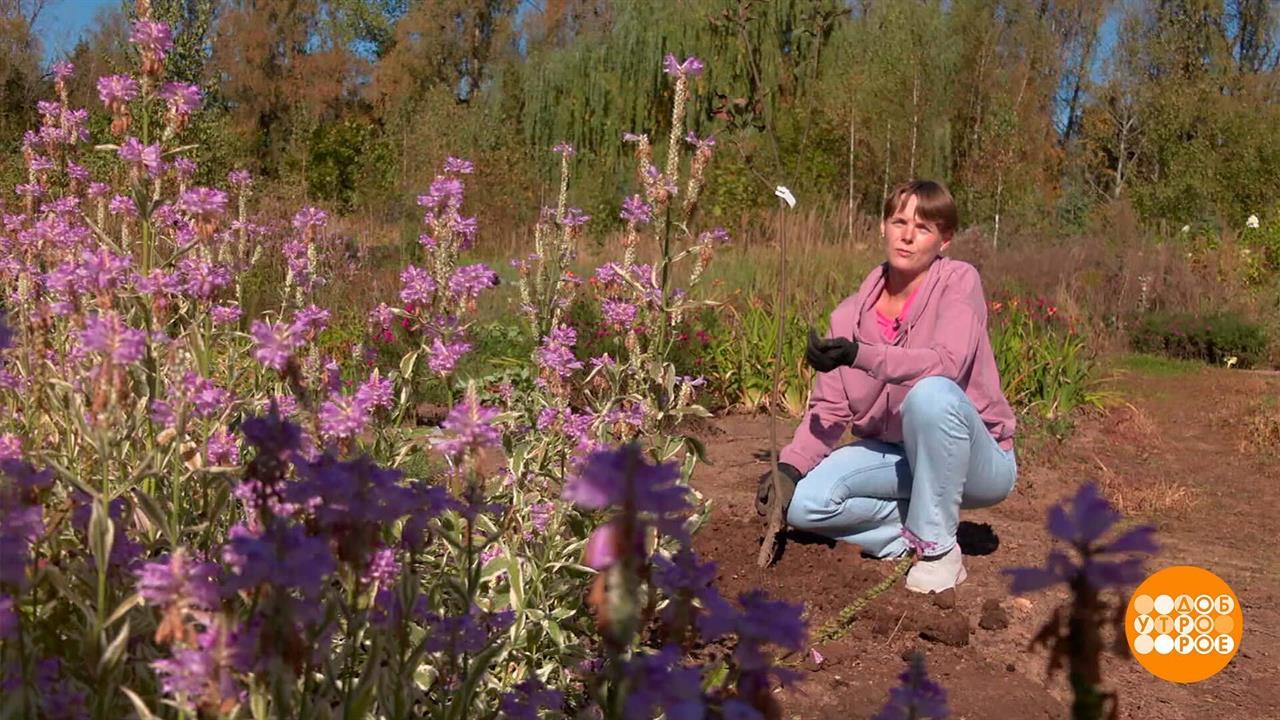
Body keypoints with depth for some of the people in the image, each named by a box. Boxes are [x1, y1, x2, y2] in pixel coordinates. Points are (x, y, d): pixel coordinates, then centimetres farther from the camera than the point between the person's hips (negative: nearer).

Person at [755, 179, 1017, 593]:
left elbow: (946, 363, -30)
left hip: (976, 461, -3)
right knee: (804, 502, -20)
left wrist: (859, 354, -41)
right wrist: (789, 466, -21)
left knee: (930, 393, -36)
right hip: (892, 454, 4)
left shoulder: (959, 281, -12)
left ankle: (938, 548, -19)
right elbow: (829, 408, -5)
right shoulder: (852, 312, -1)